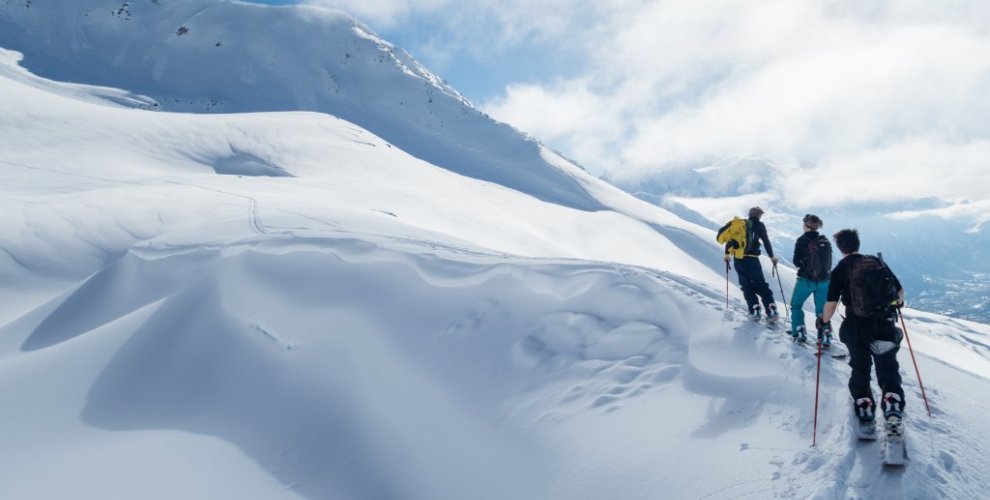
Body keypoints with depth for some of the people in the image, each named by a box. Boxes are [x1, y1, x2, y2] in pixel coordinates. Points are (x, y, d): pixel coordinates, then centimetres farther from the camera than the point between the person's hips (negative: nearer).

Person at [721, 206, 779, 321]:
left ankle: (754, 311, -2)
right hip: (752, 259, -2)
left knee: (747, 286, 9)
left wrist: (727, 253, 19)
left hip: (738, 260, 2)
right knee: (761, 285, 6)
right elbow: (766, 242, 0)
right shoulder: (759, 225, 3)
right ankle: (771, 311, -1)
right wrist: (772, 257, 8)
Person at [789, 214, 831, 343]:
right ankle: (826, 335, 2)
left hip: (806, 280, -3)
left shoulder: (802, 240, -11)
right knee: (822, 310, 13)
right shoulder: (825, 241, 1)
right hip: (824, 281, 4)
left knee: (796, 305, 15)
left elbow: (796, 262, -8)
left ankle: (799, 332, 7)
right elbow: (829, 262, 7)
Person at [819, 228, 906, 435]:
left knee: (860, 367, 18)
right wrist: (898, 303, 30)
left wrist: (824, 321, 8)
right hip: (885, 324, 1)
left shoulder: (840, 270, -4)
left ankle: (864, 409, 16)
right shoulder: (877, 262, 3)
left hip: (856, 327, -1)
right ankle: (893, 406, -3)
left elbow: (831, 303, -10)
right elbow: (900, 291, 8)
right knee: (887, 366, 13)